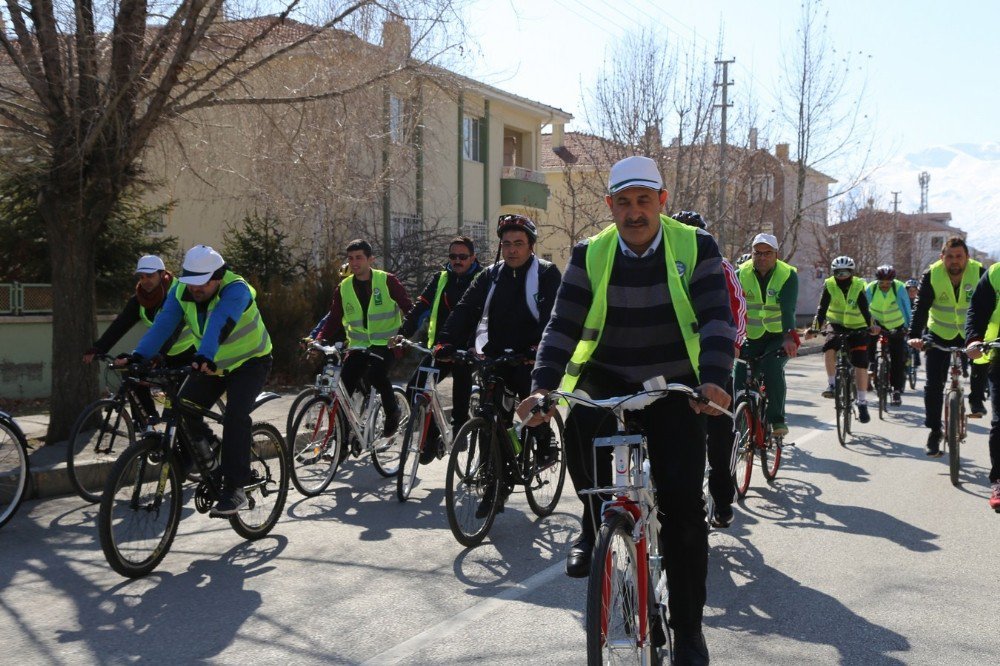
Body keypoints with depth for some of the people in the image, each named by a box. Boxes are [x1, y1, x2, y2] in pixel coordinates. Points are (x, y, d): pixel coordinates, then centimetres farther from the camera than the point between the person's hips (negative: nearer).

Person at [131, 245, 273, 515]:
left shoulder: (236, 290, -29)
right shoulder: (181, 292, -13)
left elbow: (219, 325, -47)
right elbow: (163, 324, -26)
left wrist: (204, 357, -63)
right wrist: (138, 356, -41)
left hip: (250, 361, -6)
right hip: (213, 364, 6)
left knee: (235, 416, -25)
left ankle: (235, 489, -20)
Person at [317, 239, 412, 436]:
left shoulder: (387, 281, -6)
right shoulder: (343, 288, 4)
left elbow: (408, 309, -5)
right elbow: (333, 319, 5)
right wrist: (318, 341, -10)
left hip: (385, 344, -4)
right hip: (358, 345, 4)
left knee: (375, 372, -31)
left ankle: (392, 410, -5)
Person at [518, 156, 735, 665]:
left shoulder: (696, 247, -6)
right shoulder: (590, 254, -1)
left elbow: (717, 319, -14)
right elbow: (562, 325, -5)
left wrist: (712, 380, -32)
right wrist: (543, 385, -20)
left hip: (673, 386, -1)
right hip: (605, 379, 1)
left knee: (682, 502, -9)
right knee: (580, 423, -32)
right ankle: (596, 524, -3)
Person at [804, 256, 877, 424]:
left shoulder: (858, 286, -13)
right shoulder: (829, 286, -11)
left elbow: (865, 309, -24)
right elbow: (822, 309, -17)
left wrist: (872, 326, -43)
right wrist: (814, 328, -32)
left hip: (858, 328, -1)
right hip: (838, 327, 1)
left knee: (861, 364, -10)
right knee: (828, 348, -30)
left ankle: (862, 403, -2)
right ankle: (832, 384, -13)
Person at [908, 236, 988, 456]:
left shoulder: (980, 273, -16)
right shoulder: (931, 275, -16)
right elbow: (921, 308, -22)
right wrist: (915, 336, -37)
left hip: (971, 334, 0)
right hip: (940, 334, 0)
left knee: (985, 359, -28)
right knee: (933, 384, -5)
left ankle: (976, 400, 0)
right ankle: (934, 432, 6)